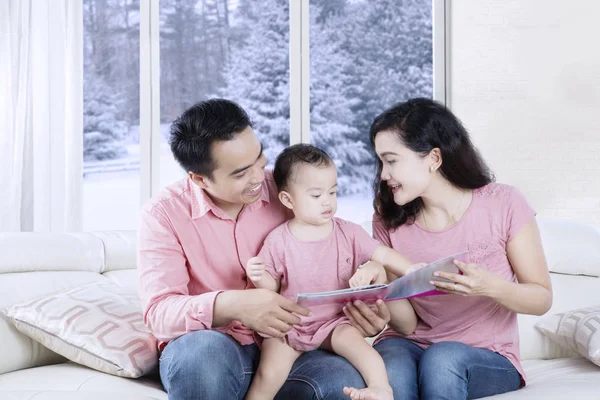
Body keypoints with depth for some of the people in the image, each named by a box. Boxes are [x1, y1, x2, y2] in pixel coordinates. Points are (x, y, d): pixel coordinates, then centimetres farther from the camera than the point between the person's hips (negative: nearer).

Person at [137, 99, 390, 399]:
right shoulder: (163, 214, -7)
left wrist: (363, 308, -18)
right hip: (207, 352, -1)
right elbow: (159, 313, -16)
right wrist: (231, 305, -35)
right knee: (203, 349, -38)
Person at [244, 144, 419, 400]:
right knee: (269, 375, -19)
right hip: (289, 326, -1)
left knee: (355, 341, -31)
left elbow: (384, 254, -1)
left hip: (335, 323, 1)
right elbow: (273, 286, 2)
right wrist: (260, 279, -21)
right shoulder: (279, 241, -6)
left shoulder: (348, 232, -2)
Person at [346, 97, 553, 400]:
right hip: (410, 346, 1)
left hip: (488, 359, -1)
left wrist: (490, 287, -27)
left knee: (443, 358, -34)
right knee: (391, 374, -33)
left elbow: (542, 299, -5)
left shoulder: (503, 204, -10)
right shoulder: (389, 219, -2)